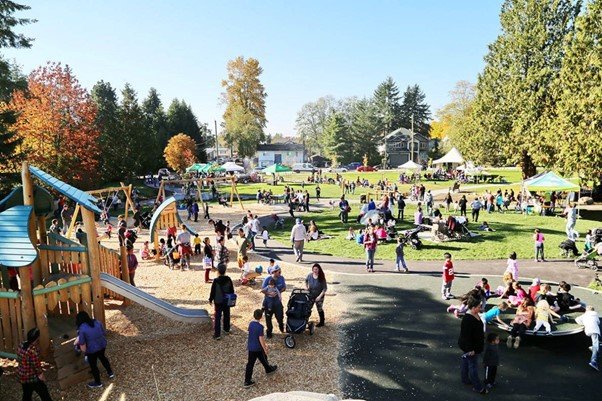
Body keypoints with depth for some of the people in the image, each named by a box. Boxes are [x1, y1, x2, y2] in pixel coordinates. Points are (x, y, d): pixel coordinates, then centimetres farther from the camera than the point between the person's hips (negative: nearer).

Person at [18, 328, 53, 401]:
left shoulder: (21, 346, -4)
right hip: (33, 378, -8)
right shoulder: (33, 350, -29)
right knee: (44, 395, 9)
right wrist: (41, 374, -8)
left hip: (23, 377, 8)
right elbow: (36, 365, -22)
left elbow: (18, 359, 10)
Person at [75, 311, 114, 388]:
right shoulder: (97, 322, -4)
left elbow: (82, 344, -15)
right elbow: (104, 334, 4)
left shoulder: (82, 329, -20)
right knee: (102, 357, 31)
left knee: (93, 365, 16)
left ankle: (98, 383, 32)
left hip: (92, 350, -5)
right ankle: (110, 373, 44)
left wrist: (85, 351, 0)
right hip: (102, 345, 5)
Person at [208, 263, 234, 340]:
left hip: (218, 302, -3)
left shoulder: (216, 281, -19)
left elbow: (212, 291, -11)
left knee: (218, 317, 2)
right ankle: (227, 329, 37)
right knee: (226, 315, 20)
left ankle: (217, 334, 2)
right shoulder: (228, 280, -8)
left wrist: (210, 300, 4)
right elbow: (232, 290, 1)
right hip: (227, 301, 4)